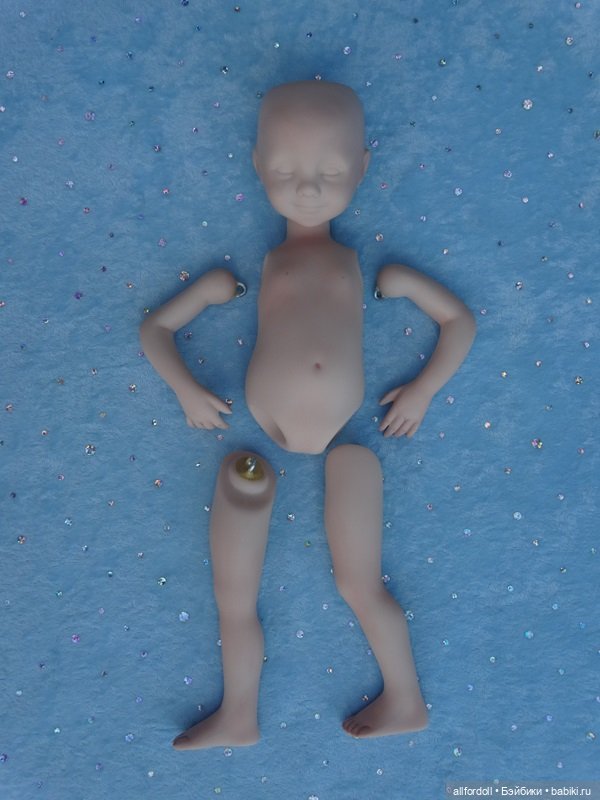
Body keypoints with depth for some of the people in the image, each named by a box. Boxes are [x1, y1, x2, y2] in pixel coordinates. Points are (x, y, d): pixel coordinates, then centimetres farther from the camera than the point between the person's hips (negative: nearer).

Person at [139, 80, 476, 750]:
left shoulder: (371, 266, 9)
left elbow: (459, 319, 17)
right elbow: (155, 326, 16)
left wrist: (425, 387, 5)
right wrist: (185, 389, 0)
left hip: (345, 443, -1)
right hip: (255, 444, 2)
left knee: (359, 586, 8)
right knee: (233, 600, 14)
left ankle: (406, 700, 37)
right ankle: (238, 716, 41)